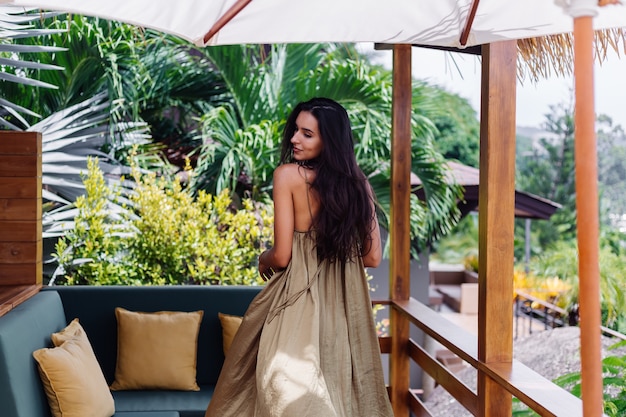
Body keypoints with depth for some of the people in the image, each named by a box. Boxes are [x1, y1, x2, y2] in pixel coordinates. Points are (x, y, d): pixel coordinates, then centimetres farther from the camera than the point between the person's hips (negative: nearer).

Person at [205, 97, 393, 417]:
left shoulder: (288, 175, -11)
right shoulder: (358, 182, 2)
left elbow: (281, 256, -13)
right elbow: (373, 256, 5)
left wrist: (263, 260, 9)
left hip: (299, 298, -5)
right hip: (346, 301, 5)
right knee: (342, 386, 16)